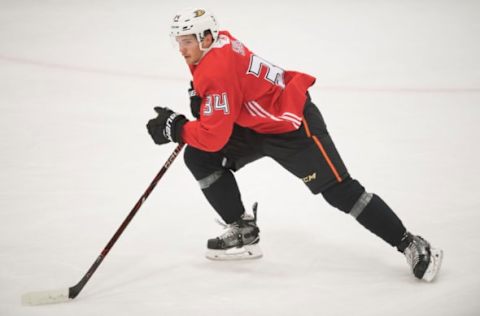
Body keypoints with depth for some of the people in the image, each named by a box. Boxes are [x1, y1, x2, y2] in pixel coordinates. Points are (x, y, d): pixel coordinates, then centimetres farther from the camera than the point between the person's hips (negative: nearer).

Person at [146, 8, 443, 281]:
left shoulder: (216, 71, -29)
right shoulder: (219, 42, -1)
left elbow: (215, 136, -28)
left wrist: (175, 128, -15)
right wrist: (199, 97, 5)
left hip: (293, 125, -10)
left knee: (340, 191, -10)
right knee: (199, 157, 2)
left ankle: (412, 245, -1)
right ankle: (244, 232, 10)